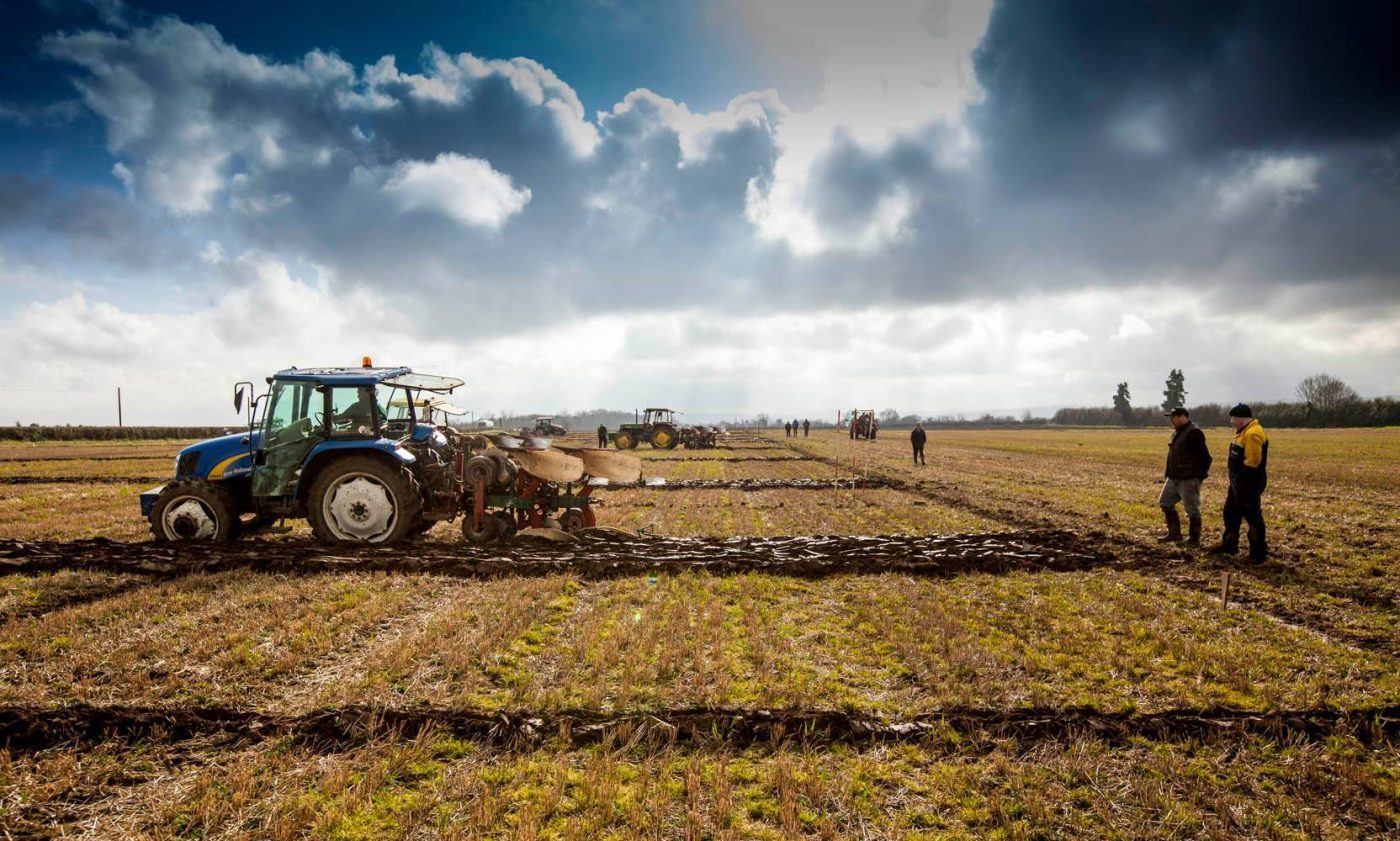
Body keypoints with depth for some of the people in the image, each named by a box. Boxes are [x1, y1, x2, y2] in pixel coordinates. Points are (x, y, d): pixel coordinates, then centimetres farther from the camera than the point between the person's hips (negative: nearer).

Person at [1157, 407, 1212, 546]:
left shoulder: (1194, 433, -16)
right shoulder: (1176, 432, 14)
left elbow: (1205, 457, -18)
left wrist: (1201, 475, -16)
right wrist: (1168, 473, 16)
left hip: (1189, 479, -10)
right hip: (1174, 478, 10)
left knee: (1192, 509, -1)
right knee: (1165, 503, 14)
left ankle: (1194, 540, 8)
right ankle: (1174, 534, 24)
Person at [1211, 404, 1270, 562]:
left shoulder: (1253, 434, -20)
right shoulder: (1244, 432, 15)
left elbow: (1252, 461, -25)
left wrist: (1240, 479, -21)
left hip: (1248, 484, -11)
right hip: (1239, 482, 11)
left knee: (1252, 517, -3)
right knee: (1230, 512, 19)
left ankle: (1259, 553, 5)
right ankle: (1229, 544, 30)